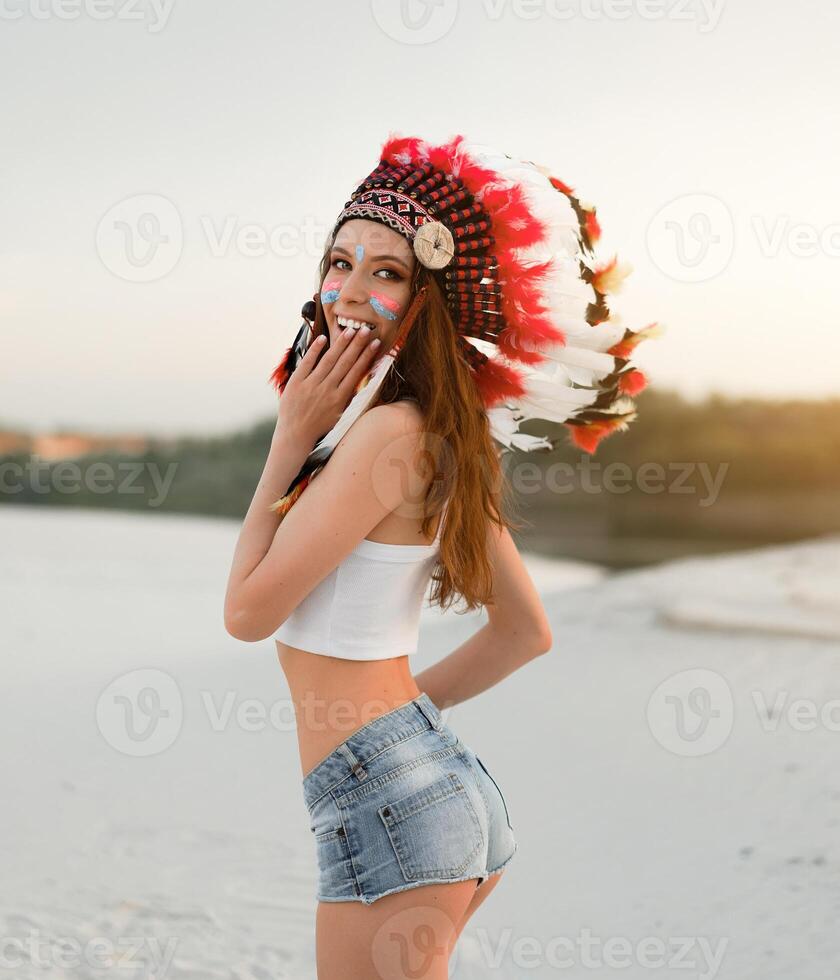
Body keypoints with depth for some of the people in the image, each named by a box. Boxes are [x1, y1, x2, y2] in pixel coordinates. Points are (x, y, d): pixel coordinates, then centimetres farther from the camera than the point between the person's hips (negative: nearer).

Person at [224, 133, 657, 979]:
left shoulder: (389, 432, -17)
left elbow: (247, 610, -12)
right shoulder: (448, 441, 10)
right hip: (445, 784, 9)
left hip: (388, 800, -9)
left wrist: (290, 440, -7)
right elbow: (527, 632, 17)